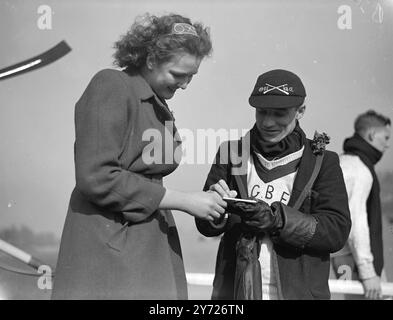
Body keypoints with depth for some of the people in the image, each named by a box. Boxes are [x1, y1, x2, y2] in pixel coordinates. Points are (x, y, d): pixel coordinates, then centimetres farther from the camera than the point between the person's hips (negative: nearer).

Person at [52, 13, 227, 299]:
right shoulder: (111, 86, -10)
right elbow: (96, 179, -19)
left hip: (154, 249, 8)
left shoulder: (159, 102, 14)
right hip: (109, 251, -8)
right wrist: (184, 201, -16)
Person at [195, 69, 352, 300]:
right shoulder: (232, 153, 3)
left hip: (299, 291, -1)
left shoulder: (323, 162, -1)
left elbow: (337, 230, -9)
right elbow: (206, 227, 3)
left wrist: (276, 219, -21)